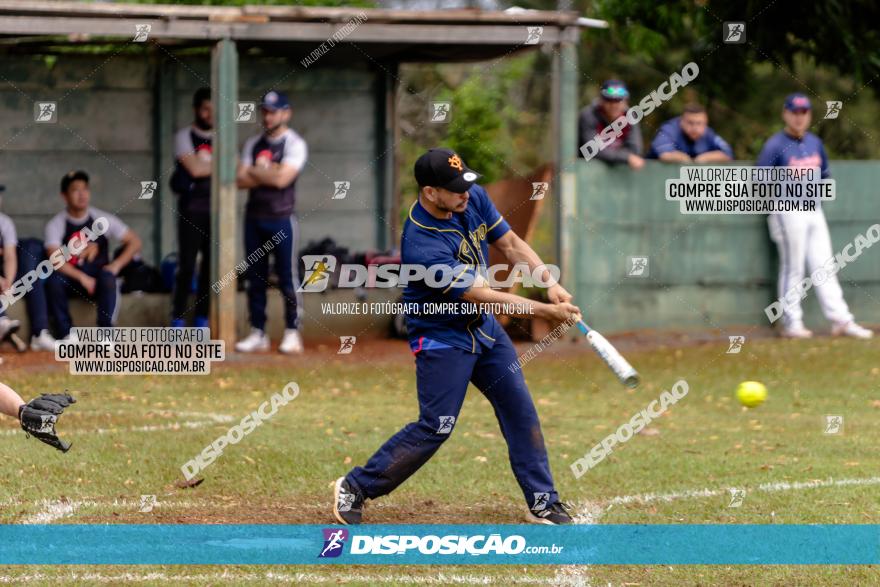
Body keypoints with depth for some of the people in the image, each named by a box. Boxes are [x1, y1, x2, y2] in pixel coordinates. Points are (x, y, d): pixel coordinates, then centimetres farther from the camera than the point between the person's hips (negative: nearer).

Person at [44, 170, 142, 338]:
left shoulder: (102, 219, -1)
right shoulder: (56, 224, -5)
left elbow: (134, 242, 1)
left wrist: (116, 265, -15)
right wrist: (82, 277, -30)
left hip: (97, 276, 0)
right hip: (71, 278, 0)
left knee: (108, 278, -34)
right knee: (53, 280, -33)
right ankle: (66, 334, -25)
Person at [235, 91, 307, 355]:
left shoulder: (294, 144, -5)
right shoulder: (253, 144, 12)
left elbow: (282, 179, -18)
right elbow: (241, 180, 3)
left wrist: (255, 172, -4)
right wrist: (268, 174, -10)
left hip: (281, 219, -6)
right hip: (254, 217, 6)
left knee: (287, 277, -4)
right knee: (255, 278, 7)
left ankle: (292, 333, 2)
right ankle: (258, 333, 13)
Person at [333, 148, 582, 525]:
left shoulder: (473, 199, -10)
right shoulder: (422, 245, -32)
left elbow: (511, 244, 3)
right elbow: (482, 296, -28)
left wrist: (551, 284, -11)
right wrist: (546, 311, -23)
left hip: (482, 326, 8)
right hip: (442, 336, -8)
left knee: (520, 410, 7)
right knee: (435, 426, -9)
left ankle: (542, 503, 16)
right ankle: (355, 488, 5)